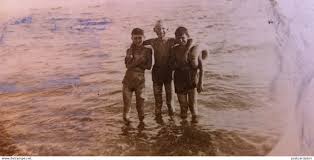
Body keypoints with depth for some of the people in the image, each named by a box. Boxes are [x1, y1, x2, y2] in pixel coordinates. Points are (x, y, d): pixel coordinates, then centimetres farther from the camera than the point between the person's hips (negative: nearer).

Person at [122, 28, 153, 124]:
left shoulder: (147, 50, 0)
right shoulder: (130, 50, 5)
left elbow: (148, 66, -6)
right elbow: (128, 65, -7)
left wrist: (134, 63, -12)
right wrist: (138, 61, -20)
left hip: (140, 79, -1)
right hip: (128, 78, 1)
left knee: (140, 99, 7)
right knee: (127, 99, 4)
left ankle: (141, 119, 25)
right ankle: (126, 118, 21)